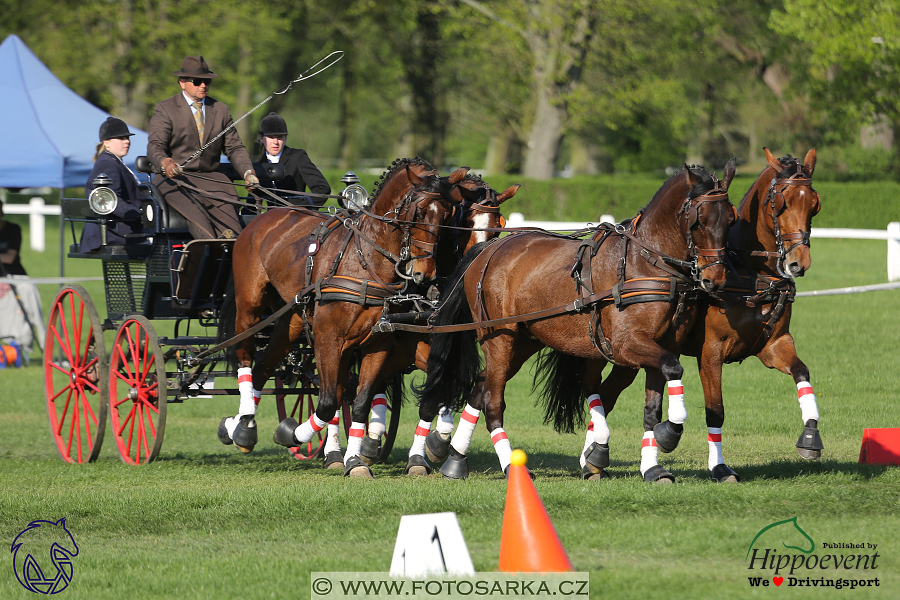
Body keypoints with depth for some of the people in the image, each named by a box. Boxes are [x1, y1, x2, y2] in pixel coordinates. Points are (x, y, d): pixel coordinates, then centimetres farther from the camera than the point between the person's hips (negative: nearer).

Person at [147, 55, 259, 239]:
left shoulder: (221, 110, 18)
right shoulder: (164, 109, 5)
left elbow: (234, 148, 17)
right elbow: (155, 146, -7)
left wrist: (248, 172, -4)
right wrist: (165, 162, -32)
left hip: (211, 178, 4)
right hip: (175, 177, -4)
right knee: (195, 211, -36)